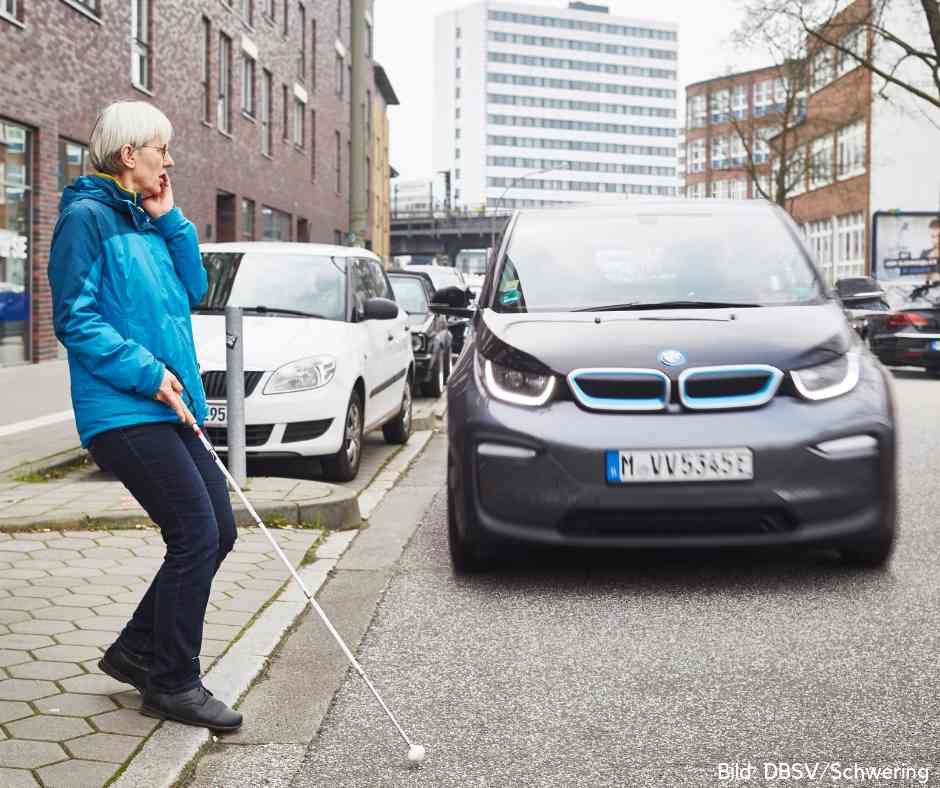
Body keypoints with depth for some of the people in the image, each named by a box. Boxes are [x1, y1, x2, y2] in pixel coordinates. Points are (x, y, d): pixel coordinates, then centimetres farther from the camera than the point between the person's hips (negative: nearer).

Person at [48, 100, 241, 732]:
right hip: (123, 413, -9)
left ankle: (137, 650, 23)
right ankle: (172, 683, 4)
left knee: (219, 530, 9)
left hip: (169, 409, 9)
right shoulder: (87, 217, -8)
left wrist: (169, 219, 9)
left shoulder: (145, 220, 18)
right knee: (196, 536, -11)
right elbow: (75, 319, -14)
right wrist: (147, 373, -17)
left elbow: (193, 291, 16)